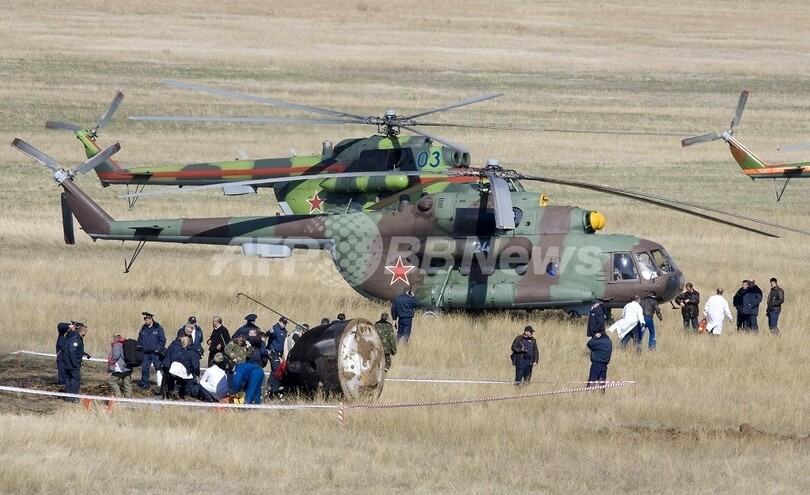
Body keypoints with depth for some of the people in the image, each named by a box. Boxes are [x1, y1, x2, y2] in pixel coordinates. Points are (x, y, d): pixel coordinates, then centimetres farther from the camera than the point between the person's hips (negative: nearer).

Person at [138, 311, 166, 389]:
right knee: (144, 369, 2)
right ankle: (145, 384, 10)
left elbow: (162, 340, -4)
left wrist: (159, 349, -13)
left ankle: (161, 384, 2)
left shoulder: (158, 328, -3)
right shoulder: (143, 329, 11)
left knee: (158, 368, -2)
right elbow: (140, 340, 17)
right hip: (145, 353, 4)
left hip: (155, 353, -4)